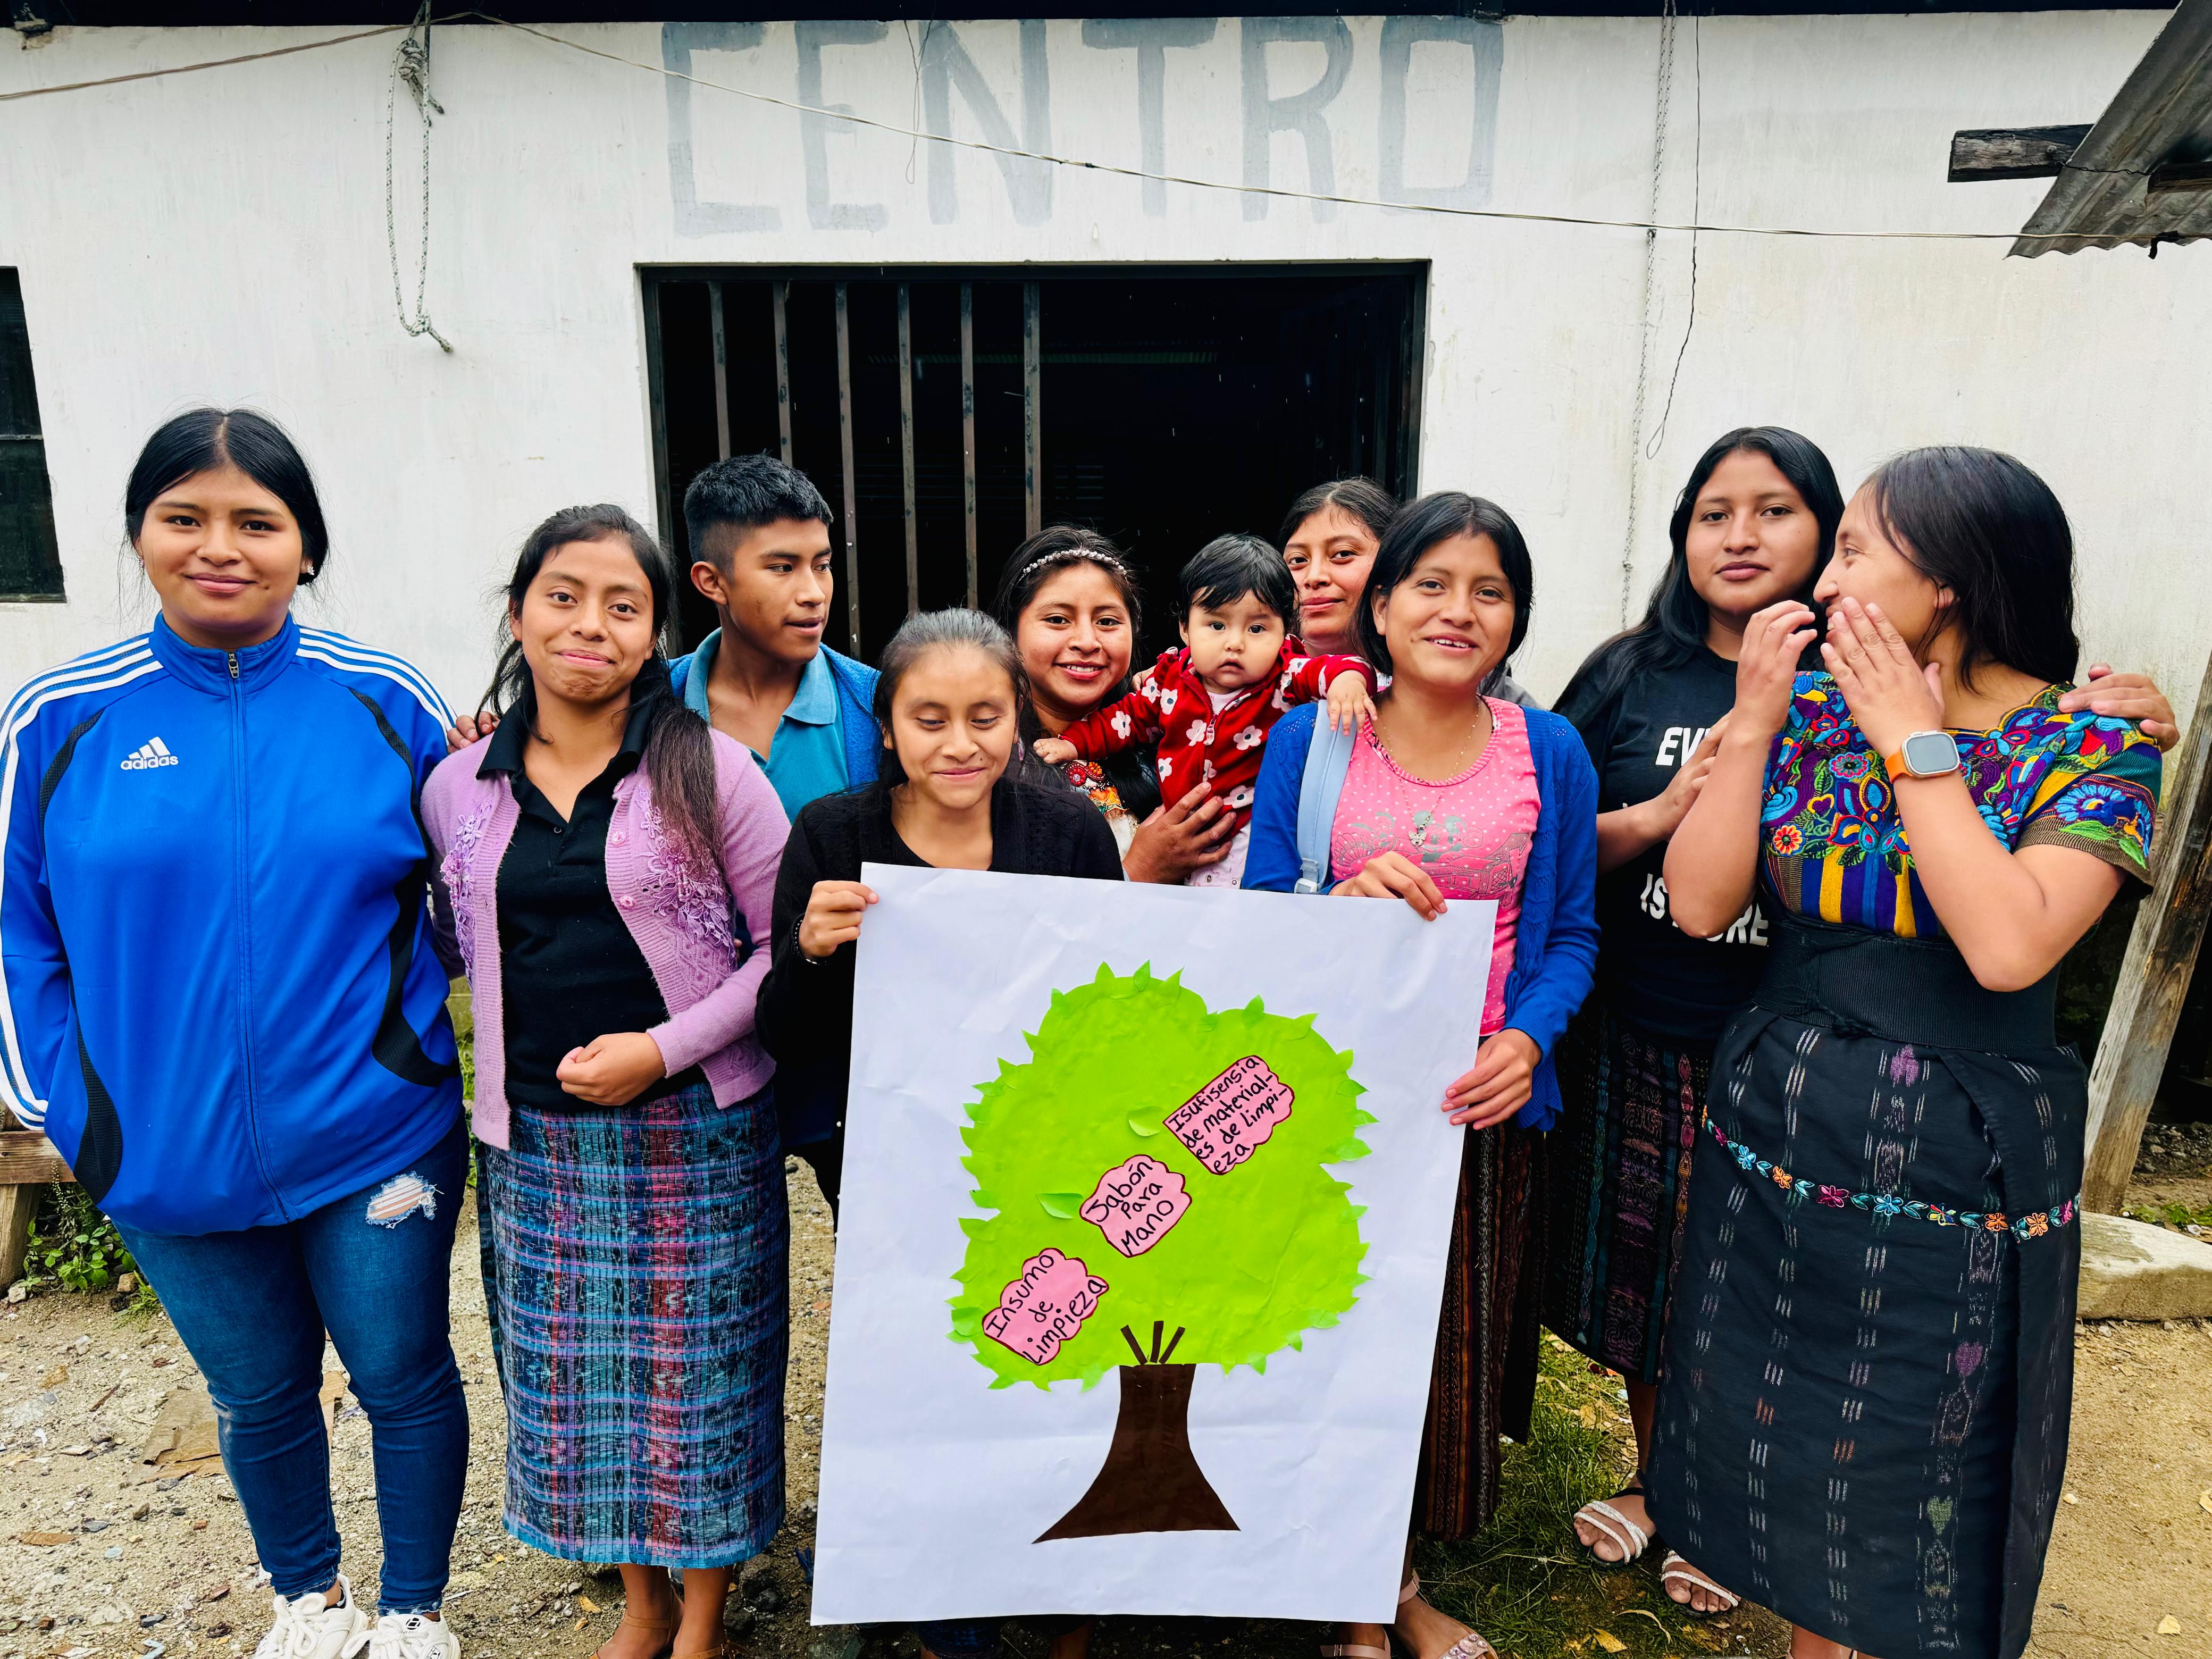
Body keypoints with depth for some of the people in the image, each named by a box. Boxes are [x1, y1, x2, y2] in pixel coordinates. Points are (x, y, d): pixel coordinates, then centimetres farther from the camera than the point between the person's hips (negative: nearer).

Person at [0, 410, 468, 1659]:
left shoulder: (385, 700, -7)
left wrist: (422, 1041, -2)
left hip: (377, 1137, -1)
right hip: (172, 1154, 2)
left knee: (405, 1378, 13)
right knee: (259, 1393, 20)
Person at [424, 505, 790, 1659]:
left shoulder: (706, 769, -8)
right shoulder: (458, 790, 4)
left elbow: (786, 945, -7)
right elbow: (461, 946, 15)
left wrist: (665, 1049, -15)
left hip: (695, 1130, -3)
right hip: (535, 1137, 4)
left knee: (699, 1371, 8)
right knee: (580, 1379, 15)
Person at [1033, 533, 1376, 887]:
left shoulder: (1284, 678, -9)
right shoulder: (1171, 679, 2)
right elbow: (1130, 717, 17)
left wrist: (1348, 676, -46)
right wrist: (1072, 743, 8)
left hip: (1255, 828, -4)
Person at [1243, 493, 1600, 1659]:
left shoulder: (1551, 753, 3)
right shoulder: (1306, 742, -1)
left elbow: (1569, 932, 4)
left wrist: (1528, 1040, -13)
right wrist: (1346, 900, -21)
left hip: (1480, 1106, 1)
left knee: (1453, 1343, 12)